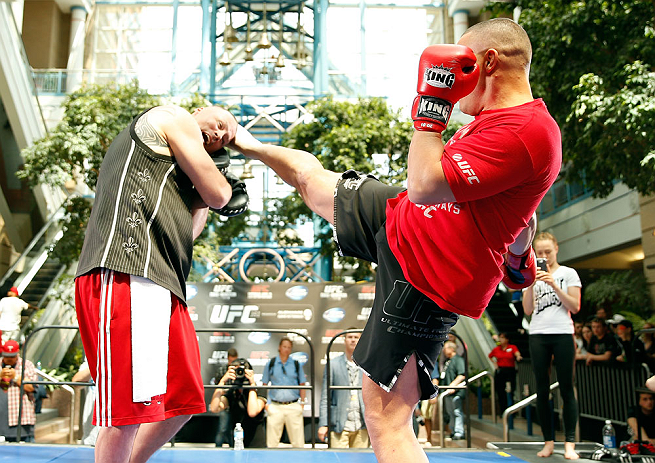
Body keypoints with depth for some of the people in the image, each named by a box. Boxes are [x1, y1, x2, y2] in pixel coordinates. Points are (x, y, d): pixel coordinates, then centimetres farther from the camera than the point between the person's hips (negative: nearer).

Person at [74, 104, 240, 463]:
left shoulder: (173, 171, 34)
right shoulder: (174, 117, 8)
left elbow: (184, 234, 24)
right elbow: (217, 195, 3)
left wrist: (206, 197, 30)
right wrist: (222, 184, 23)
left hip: (161, 285, 10)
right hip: (126, 275, -10)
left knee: (182, 401, 15)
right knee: (130, 408, -11)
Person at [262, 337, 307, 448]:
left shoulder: (296, 364, 9)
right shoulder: (271, 364, 7)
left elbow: (302, 385, 12)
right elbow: (264, 385, 10)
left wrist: (302, 402, 4)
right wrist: (266, 402, 1)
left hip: (293, 406, 0)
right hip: (275, 406, 0)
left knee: (298, 441, 1)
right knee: (272, 442, 2)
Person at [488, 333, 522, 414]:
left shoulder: (512, 347, -1)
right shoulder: (496, 349, 10)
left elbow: (517, 353, -22)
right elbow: (490, 356, 28)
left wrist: (518, 357, -45)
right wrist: (494, 363, 12)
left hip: (510, 371, -3)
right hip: (499, 372, 3)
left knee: (510, 393, -5)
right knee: (500, 393, 2)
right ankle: (503, 413, 12)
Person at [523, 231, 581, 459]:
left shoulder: (568, 273, 5)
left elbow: (575, 307, -3)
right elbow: (528, 310, 3)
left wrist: (554, 285, -12)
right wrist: (530, 284, -10)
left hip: (562, 334, -2)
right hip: (538, 336, 3)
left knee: (566, 388, -4)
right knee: (542, 390, 2)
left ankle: (570, 443, -1)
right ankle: (548, 441, 7)